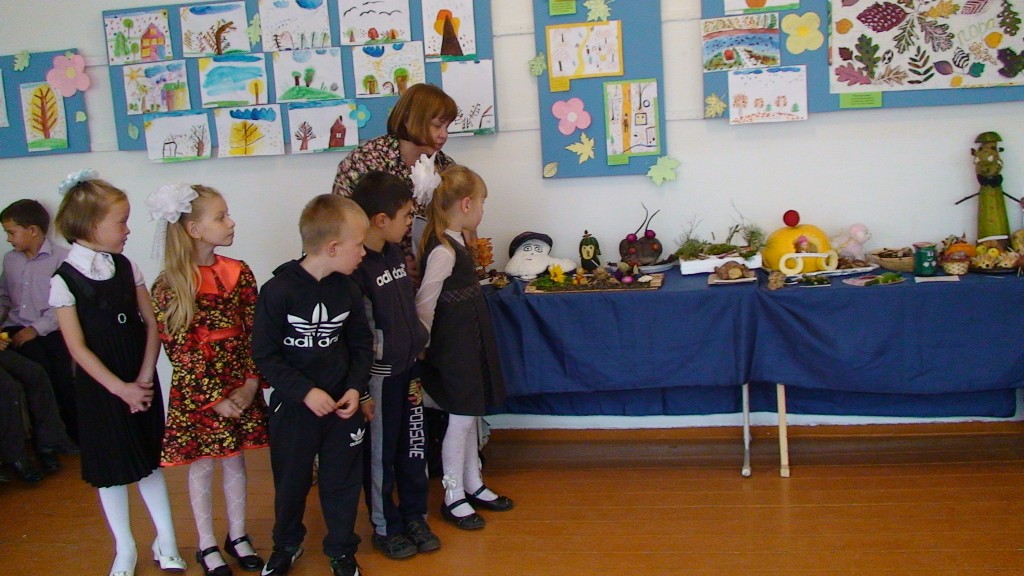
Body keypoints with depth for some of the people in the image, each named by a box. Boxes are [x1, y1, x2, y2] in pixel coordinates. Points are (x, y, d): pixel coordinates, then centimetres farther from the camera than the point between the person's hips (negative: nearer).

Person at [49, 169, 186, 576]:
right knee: (110, 470, 8)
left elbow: (151, 326, 1)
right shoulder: (65, 280, -12)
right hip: (99, 387, -3)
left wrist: (145, 378, -8)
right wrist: (120, 388, -15)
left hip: (141, 381, 3)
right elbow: (78, 347, -13)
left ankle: (165, 541, 25)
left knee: (148, 461, 13)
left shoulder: (127, 268, 1)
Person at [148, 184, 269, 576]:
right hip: (196, 391, -3)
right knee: (201, 466, 10)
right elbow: (178, 350, -12)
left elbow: (254, 334, -1)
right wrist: (214, 399, -14)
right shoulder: (168, 288, -11)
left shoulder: (239, 273, -1)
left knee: (235, 461, 15)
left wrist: (251, 383, -11)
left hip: (240, 386, 3)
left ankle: (238, 536, 31)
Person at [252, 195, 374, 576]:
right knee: (291, 482, 16)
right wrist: (305, 391, -20)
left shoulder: (347, 290, -4)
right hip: (293, 406, -3)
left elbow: (361, 343, 6)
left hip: (343, 404, 3)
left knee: (343, 480, 12)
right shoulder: (278, 291, -18)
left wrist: (355, 387, -7)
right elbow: (264, 354, -14)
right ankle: (286, 544, 41)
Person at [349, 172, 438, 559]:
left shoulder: (395, 254, 6)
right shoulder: (355, 266, -20)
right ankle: (385, 527, 24)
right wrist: (362, 385, -17)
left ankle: (414, 516, 32)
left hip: (407, 367, 8)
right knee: (380, 452, 9)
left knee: (414, 445, 16)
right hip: (379, 373, -7)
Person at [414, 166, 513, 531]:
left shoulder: (453, 243, 7)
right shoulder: (443, 251, -22)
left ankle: (474, 486, 31)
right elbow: (423, 305, -20)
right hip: (453, 349, -9)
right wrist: (430, 346, -10)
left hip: (470, 344, 9)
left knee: (468, 417, 18)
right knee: (460, 420, 2)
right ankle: (453, 498, 17)